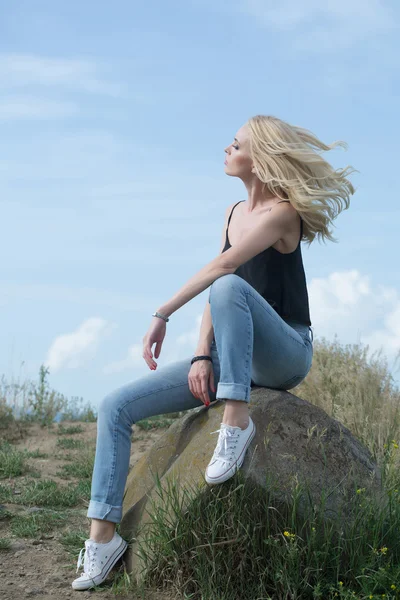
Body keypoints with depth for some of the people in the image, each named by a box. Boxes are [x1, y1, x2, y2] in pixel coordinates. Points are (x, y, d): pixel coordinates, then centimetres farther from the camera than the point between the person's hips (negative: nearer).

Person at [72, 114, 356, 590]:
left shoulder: (282, 213, -10)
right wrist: (201, 356, -8)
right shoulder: (233, 213, 12)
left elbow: (222, 268, -22)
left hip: (285, 355, -7)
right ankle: (104, 534, -11)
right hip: (233, 357, 7)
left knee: (230, 287, -39)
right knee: (116, 407, -8)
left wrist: (162, 315, -23)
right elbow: (215, 285, 5)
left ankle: (237, 419, -34)